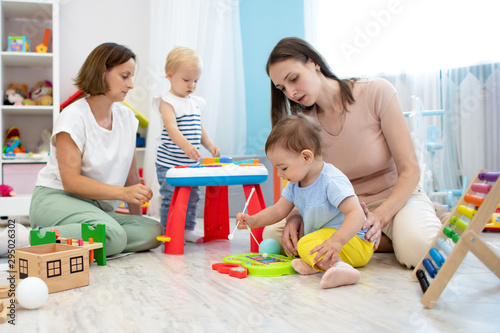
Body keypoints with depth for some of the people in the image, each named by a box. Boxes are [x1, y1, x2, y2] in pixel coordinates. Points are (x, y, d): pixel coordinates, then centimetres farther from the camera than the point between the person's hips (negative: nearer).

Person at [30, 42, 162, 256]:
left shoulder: (126, 116, 9)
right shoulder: (73, 117, -11)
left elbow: (131, 173, 12)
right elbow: (70, 181, -18)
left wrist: (137, 217, 6)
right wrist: (123, 193, -27)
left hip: (99, 207, 8)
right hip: (56, 198, -7)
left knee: (153, 232, -19)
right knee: (113, 236, -35)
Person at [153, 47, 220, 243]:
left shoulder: (196, 102, 12)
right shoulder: (167, 101, -12)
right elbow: (171, 128, -27)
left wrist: (209, 146, 10)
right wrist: (186, 146, -42)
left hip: (191, 163, 7)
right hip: (169, 163, -7)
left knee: (192, 197, 13)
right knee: (171, 198, -3)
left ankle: (187, 229, 27)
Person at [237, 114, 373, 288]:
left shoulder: (332, 181, -23)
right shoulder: (295, 183, 4)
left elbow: (356, 214, -32)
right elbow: (278, 210, 11)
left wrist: (336, 241, -47)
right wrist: (253, 221, -7)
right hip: (319, 235, 11)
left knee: (307, 244, -33)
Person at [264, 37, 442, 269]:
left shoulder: (376, 93, -14)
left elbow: (410, 170, -15)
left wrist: (379, 217, -30)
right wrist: (295, 216, -23)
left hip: (395, 198, -4)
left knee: (418, 246, -39)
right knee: (272, 233, -20)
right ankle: (390, 241, -13)